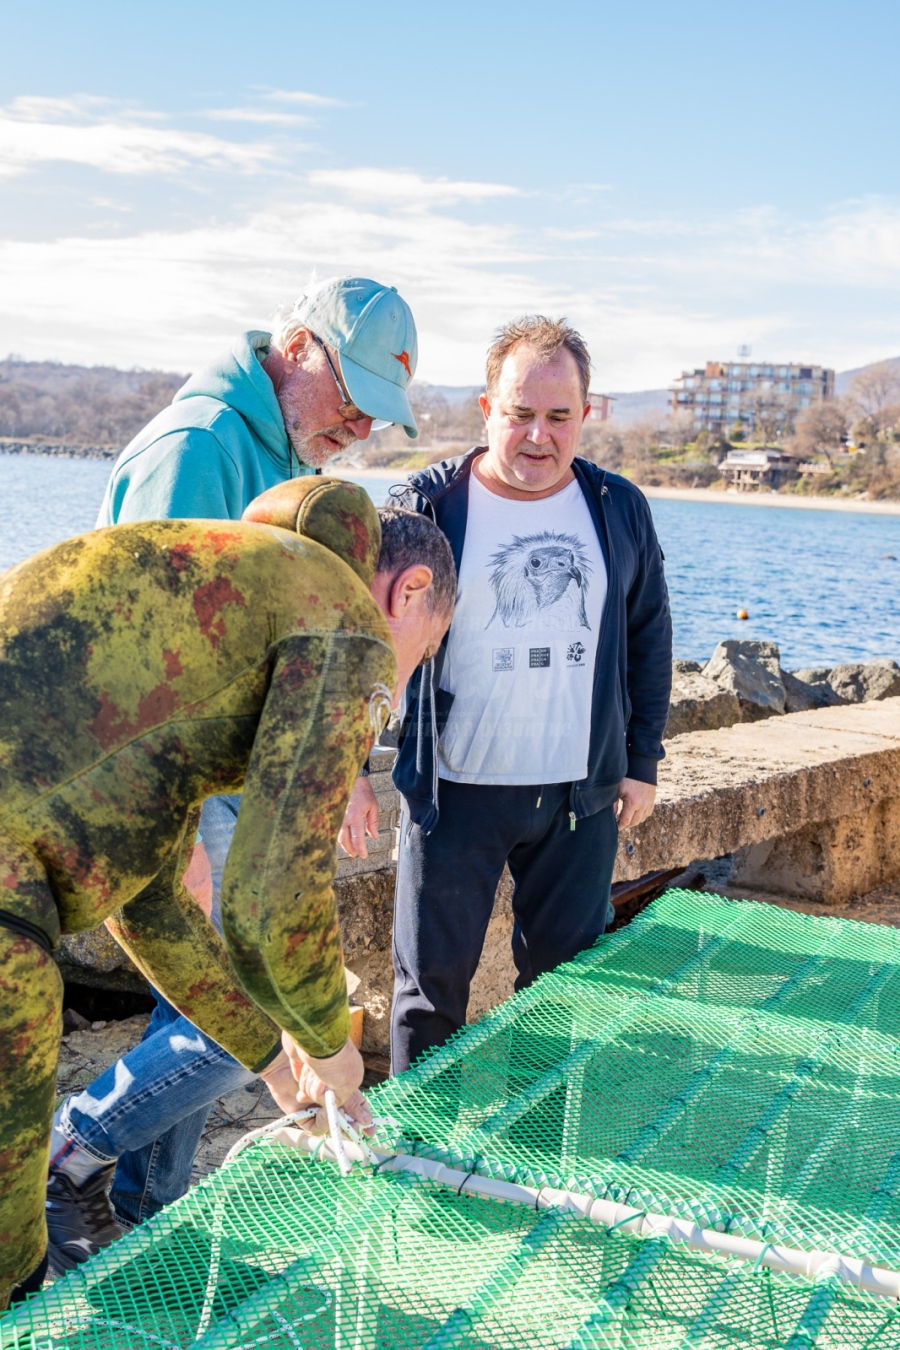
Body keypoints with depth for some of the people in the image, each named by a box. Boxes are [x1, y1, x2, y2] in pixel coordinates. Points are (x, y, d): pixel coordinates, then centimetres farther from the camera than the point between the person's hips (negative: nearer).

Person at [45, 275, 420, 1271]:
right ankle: (66, 1160, 8)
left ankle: (141, 1227, 29)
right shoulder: (198, 445, -17)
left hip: (231, 791, 10)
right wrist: (176, 833, -26)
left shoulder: (284, 461, 15)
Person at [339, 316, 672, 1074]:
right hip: (455, 792, -2)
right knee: (432, 982, 7)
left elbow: (649, 639, 13)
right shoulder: (429, 507, -5)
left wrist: (643, 763, 9)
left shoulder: (620, 511, 4)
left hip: (582, 797, 3)